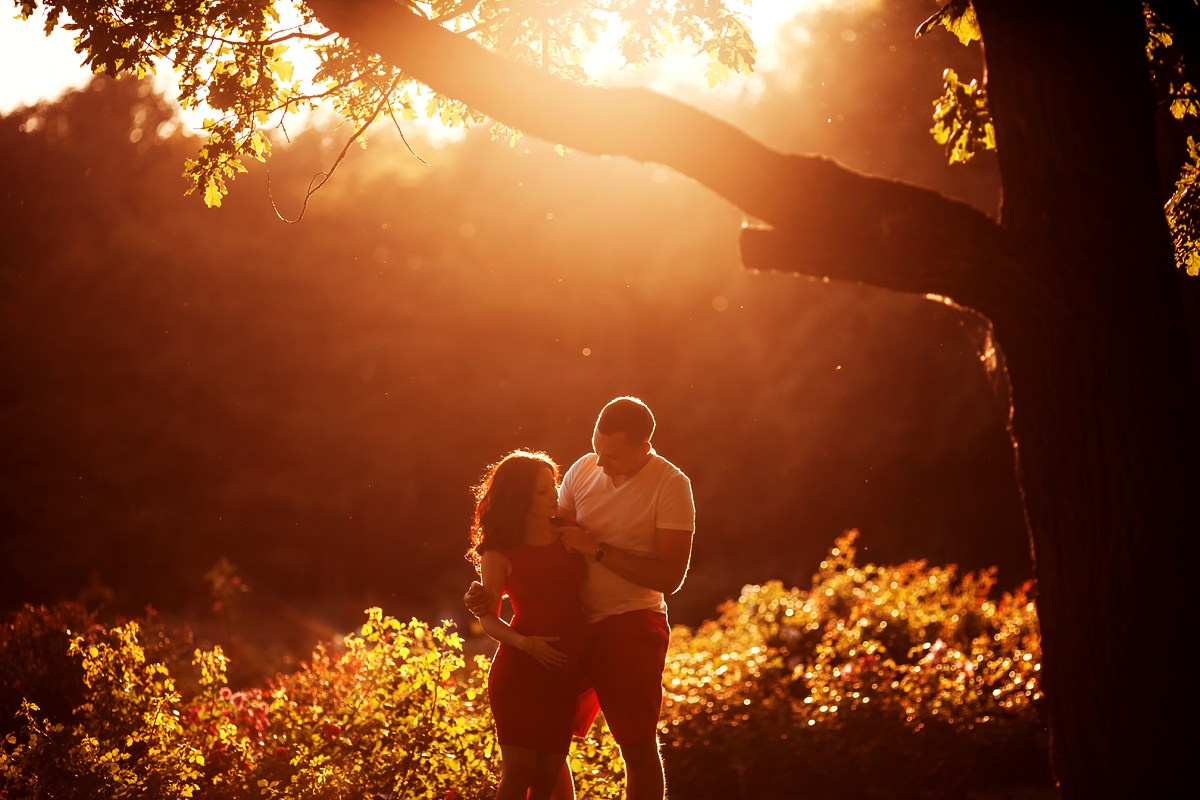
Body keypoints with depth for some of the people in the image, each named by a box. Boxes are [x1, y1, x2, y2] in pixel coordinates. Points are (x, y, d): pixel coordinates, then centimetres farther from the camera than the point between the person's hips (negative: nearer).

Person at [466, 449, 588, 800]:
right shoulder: (500, 555, -1)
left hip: (564, 674, 4)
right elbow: (488, 618, -2)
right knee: (518, 770, -10)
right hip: (518, 671, -4)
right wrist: (523, 642, -16)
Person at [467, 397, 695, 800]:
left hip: (632, 626, -6)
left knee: (637, 747, -2)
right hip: (578, 623, 6)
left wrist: (597, 548, -19)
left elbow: (670, 576, -16)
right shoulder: (583, 471, 4)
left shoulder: (670, 485, -11)